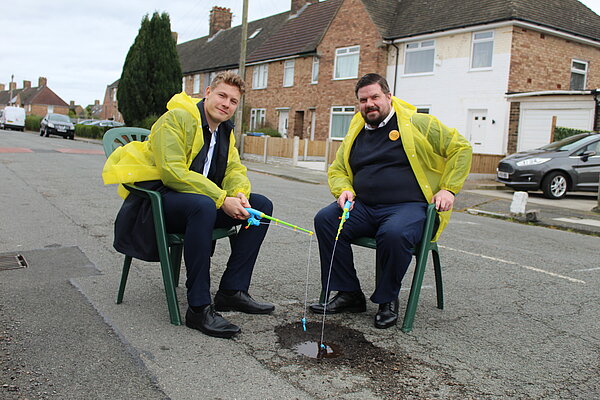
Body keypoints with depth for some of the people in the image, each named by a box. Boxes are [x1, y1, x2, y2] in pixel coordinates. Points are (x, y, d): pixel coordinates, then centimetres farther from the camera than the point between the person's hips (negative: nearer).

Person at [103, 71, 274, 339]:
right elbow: (172, 172, -23)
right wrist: (222, 199, -26)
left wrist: (239, 194, -16)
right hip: (158, 200, -8)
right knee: (203, 205, -40)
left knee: (262, 205, -6)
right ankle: (199, 307, -32)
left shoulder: (225, 130, 15)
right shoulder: (177, 119, -12)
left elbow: (235, 169, 9)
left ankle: (232, 291, -5)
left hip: (204, 202, 8)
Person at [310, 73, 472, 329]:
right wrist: (344, 190, 2)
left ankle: (388, 300, -10)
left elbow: (460, 147, 6)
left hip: (409, 206, -5)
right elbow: (336, 170, 24)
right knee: (325, 219, -20)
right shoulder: (355, 134, 18)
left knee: (394, 233, -38)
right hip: (364, 207, 5)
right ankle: (349, 294, -9)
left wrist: (448, 188, -3)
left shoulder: (417, 123, 3)